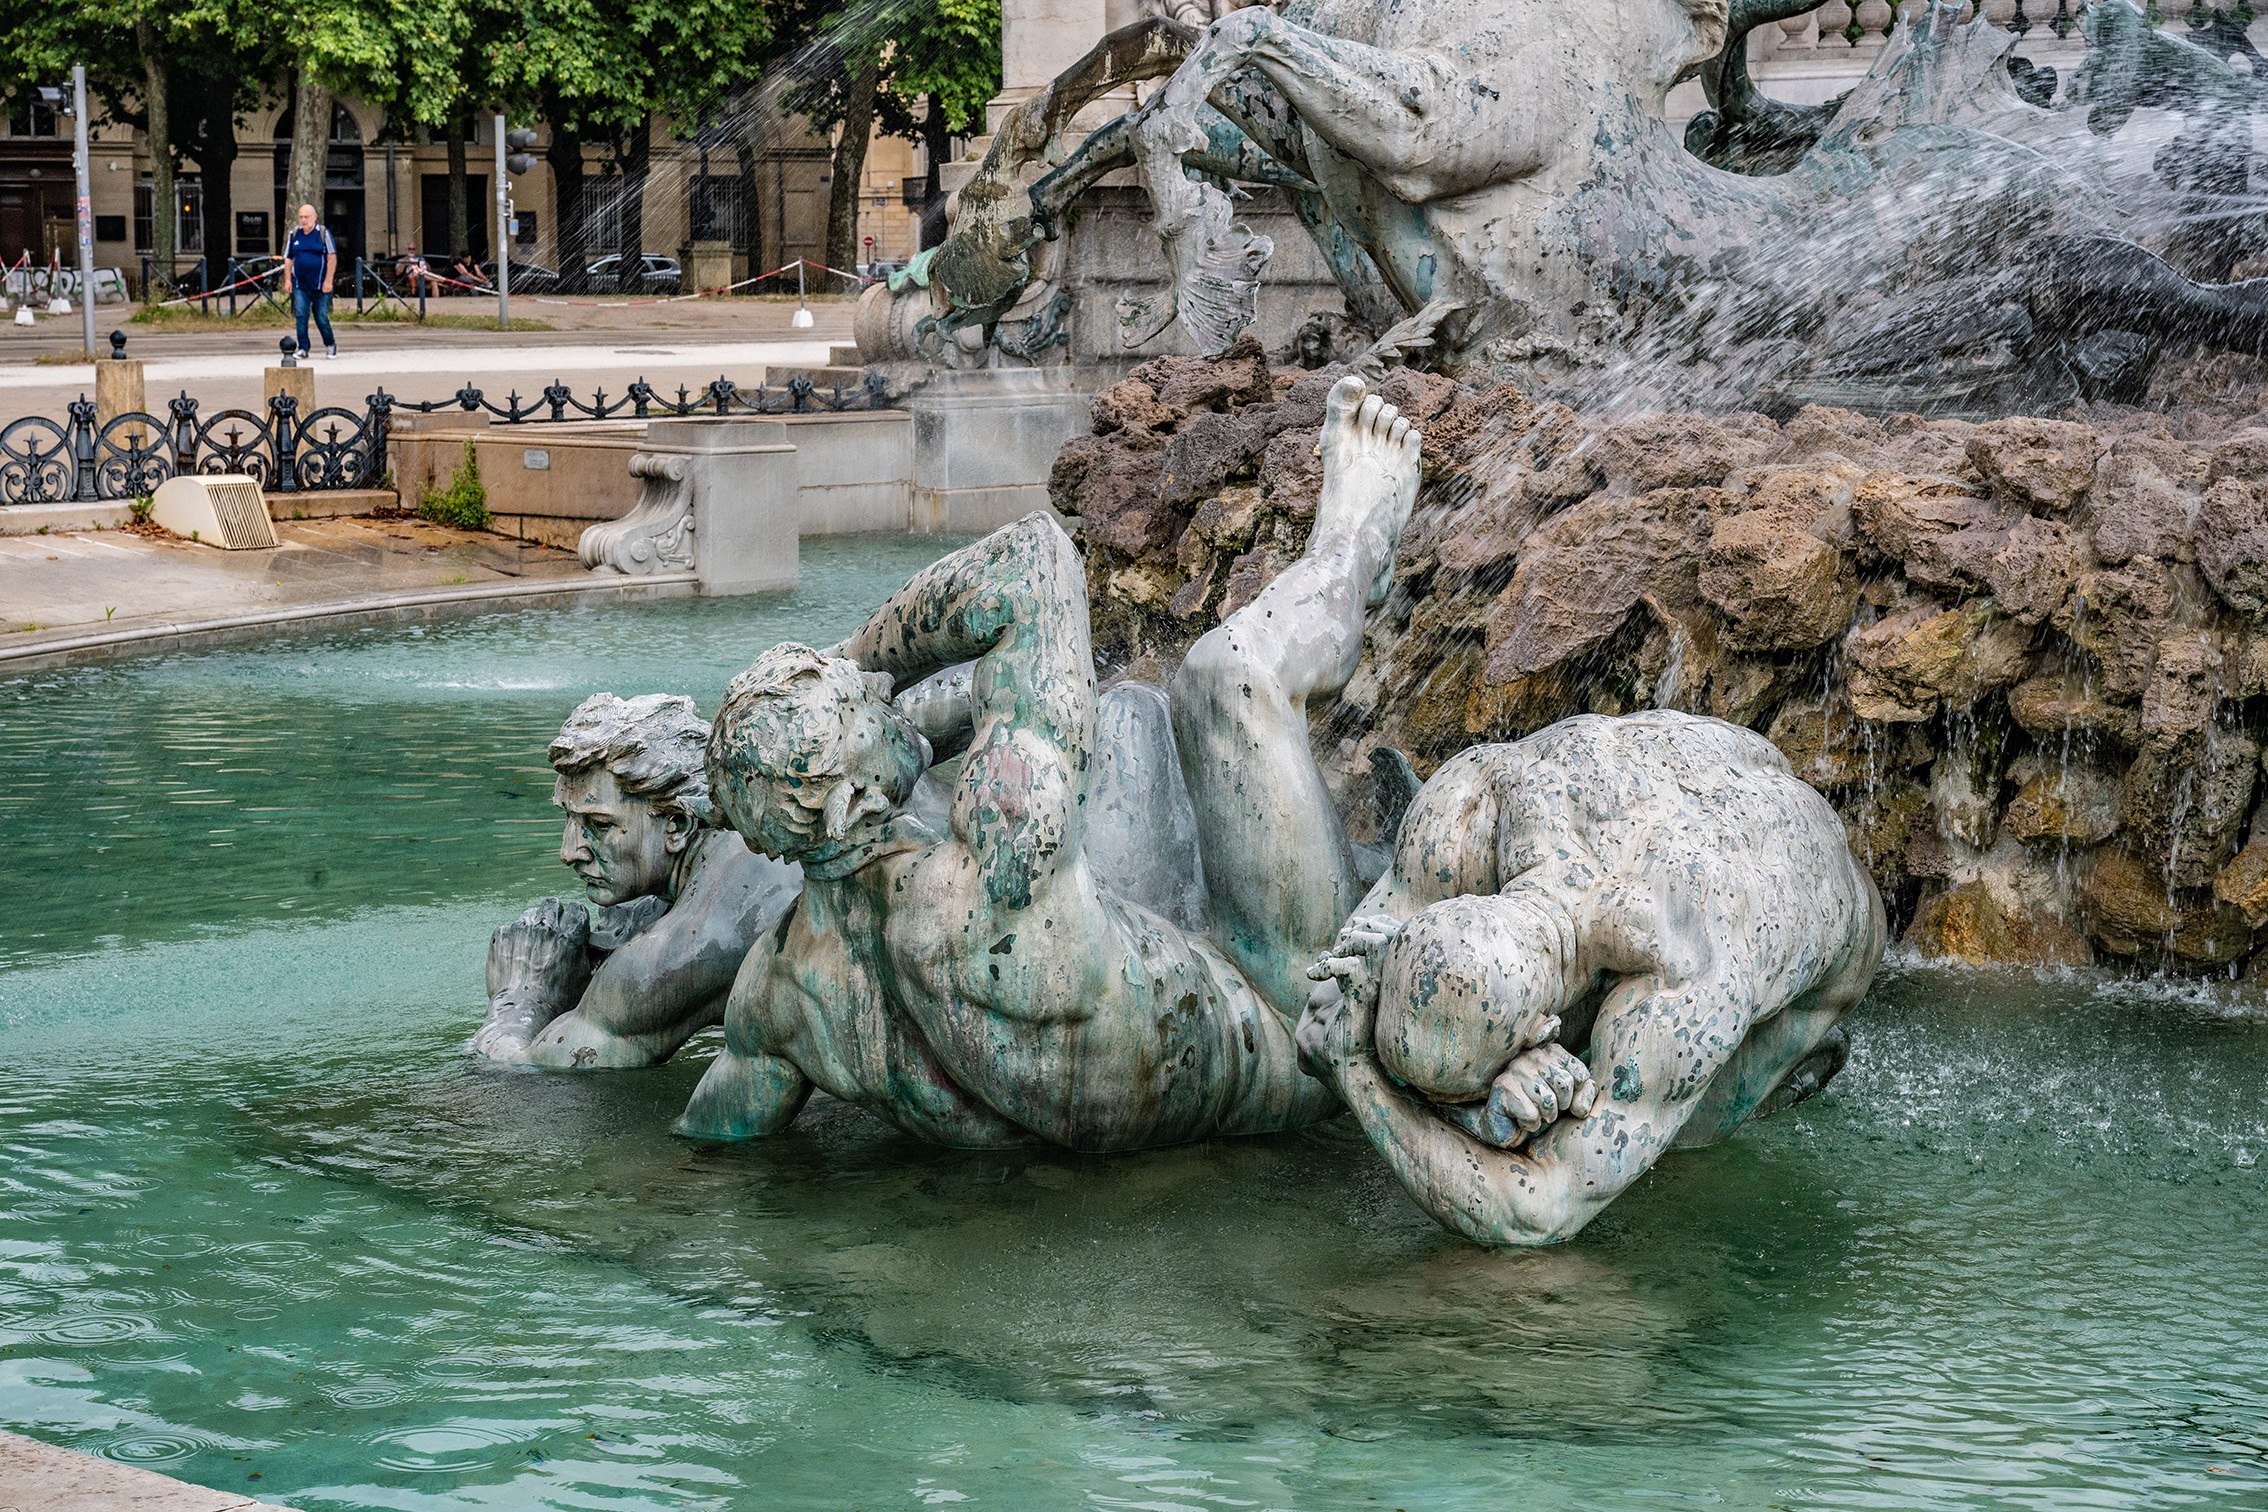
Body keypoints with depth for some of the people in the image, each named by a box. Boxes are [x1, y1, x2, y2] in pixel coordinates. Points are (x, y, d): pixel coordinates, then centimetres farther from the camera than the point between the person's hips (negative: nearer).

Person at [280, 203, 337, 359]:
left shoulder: (323, 233, -2)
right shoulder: (294, 235, 8)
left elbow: (332, 257, -6)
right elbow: (288, 258, 13)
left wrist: (328, 280, -12)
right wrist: (287, 280, 4)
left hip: (320, 286, -3)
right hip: (300, 286, 3)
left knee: (321, 317, 1)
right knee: (301, 316, -7)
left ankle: (330, 344, 24)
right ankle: (303, 349, -2)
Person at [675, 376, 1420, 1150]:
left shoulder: (782, 981, -24)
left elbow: (710, 1135, -1)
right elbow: (1033, 557, -42)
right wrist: (870, 652, -25)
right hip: (1288, 1033, -7)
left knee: (1131, 712, 17)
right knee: (1226, 668, -9)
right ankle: (1345, 559, 26)